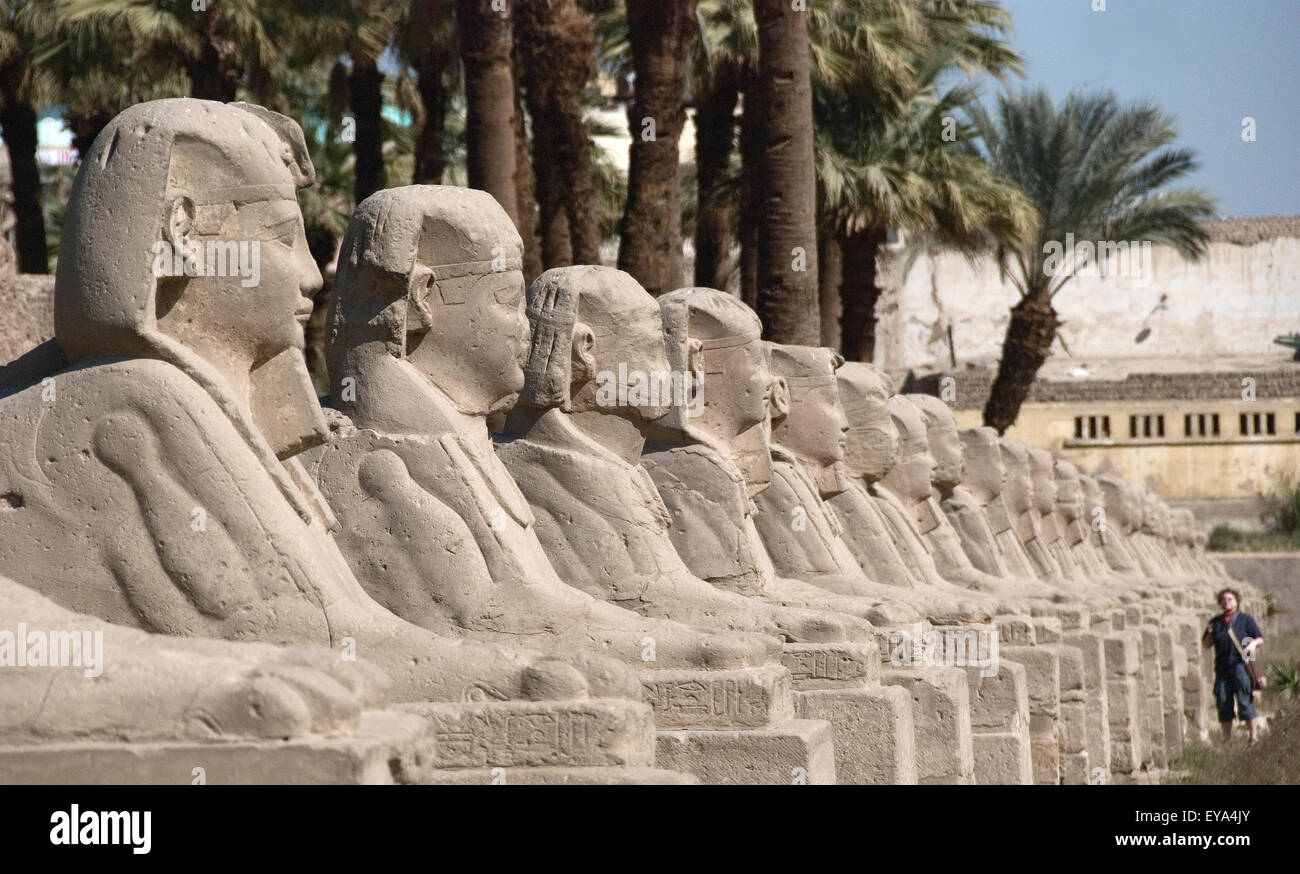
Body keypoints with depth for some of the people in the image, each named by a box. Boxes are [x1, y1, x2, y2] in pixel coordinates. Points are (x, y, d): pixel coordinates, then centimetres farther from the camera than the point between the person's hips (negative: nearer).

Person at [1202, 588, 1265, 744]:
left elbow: (1260, 639, 6)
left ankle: (1254, 735, -5)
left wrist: (1253, 644, -15)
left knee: (1245, 701, -9)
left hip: (1241, 665, -4)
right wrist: (1209, 635, -3)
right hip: (1222, 669, 4)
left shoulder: (1246, 619, 7)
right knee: (1223, 702, 1)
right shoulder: (1216, 622, 15)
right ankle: (1227, 738, 9)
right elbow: (1206, 645, 18)